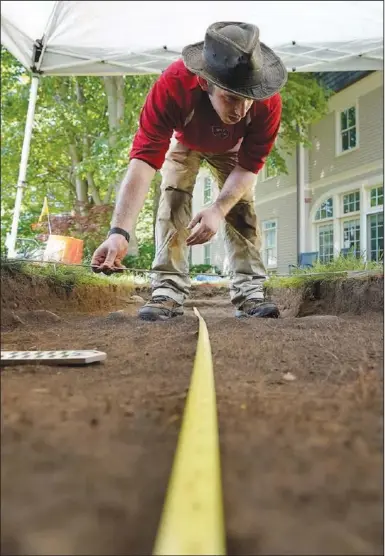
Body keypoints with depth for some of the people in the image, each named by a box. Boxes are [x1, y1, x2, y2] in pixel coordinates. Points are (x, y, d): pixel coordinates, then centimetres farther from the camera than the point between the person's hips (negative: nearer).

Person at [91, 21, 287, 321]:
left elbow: (250, 164, -31)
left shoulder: (268, 101, -39)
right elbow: (144, 158, -50)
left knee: (242, 206, -12)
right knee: (173, 198, -18)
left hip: (232, 148, 1)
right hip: (185, 141, -1)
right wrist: (120, 231, -60)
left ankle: (250, 293, -9)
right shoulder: (173, 85, -44)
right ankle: (168, 291, -19)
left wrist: (218, 210, -49)